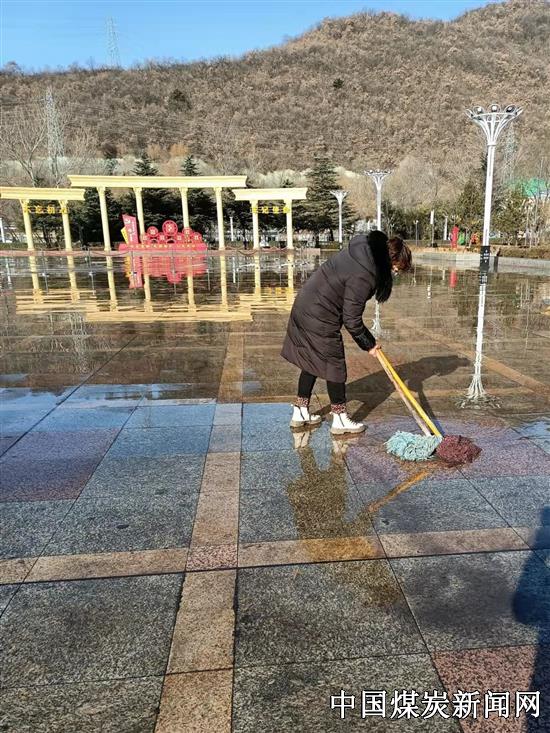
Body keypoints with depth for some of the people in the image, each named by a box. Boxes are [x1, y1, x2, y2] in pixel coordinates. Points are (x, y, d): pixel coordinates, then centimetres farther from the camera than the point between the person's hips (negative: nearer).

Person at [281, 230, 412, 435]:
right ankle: (340, 419, 17)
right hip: (320, 320, -10)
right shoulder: (363, 276, -25)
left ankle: (300, 412, 27)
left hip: (305, 309, 10)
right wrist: (369, 344, -4)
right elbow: (351, 319, -19)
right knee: (335, 366, 4)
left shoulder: (362, 250, 2)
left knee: (311, 362, 17)